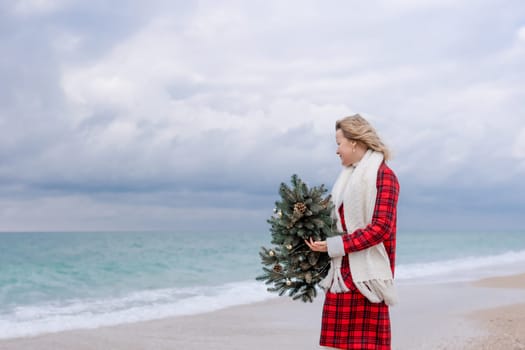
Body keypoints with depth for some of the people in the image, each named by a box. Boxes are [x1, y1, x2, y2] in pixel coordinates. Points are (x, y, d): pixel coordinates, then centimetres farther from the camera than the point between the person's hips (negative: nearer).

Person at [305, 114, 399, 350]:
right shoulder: (348, 177, 18)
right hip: (341, 276, 7)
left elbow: (380, 227, -14)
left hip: (366, 277, -7)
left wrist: (334, 245, -15)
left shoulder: (383, 175, -6)